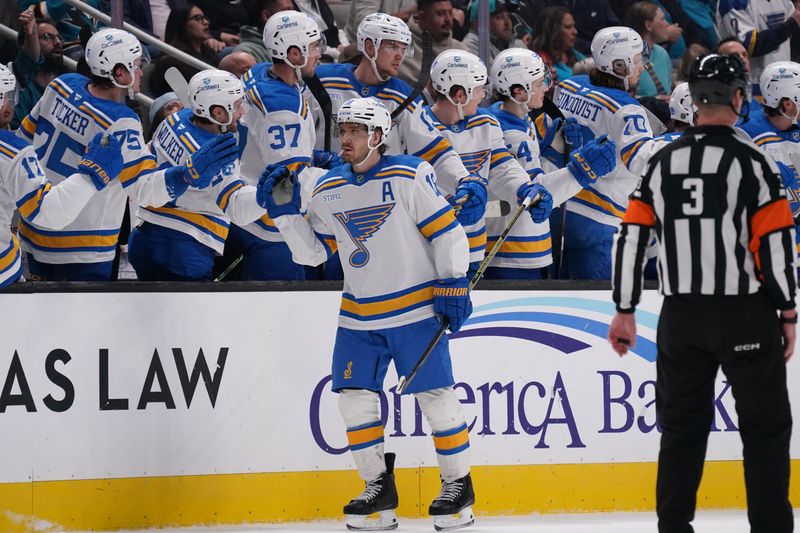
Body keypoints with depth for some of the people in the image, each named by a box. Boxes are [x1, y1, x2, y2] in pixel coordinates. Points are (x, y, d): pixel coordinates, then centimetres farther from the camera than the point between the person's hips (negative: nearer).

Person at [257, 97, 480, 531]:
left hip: (415, 308, -6)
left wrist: (453, 287, -12)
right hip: (359, 316, 6)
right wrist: (285, 213, -2)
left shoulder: (410, 176, -11)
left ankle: (458, 484, 8)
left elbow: (448, 232, -9)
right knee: (354, 397, 1)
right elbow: (313, 252, 11)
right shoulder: (328, 190, 6)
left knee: (435, 394, -5)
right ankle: (379, 488, 13)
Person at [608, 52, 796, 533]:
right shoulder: (753, 162, -9)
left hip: (681, 315, 4)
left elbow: (631, 237, 4)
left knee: (682, 423, 12)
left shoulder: (662, 163, 4)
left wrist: (626, 311, 10)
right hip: (744, 315, -4)